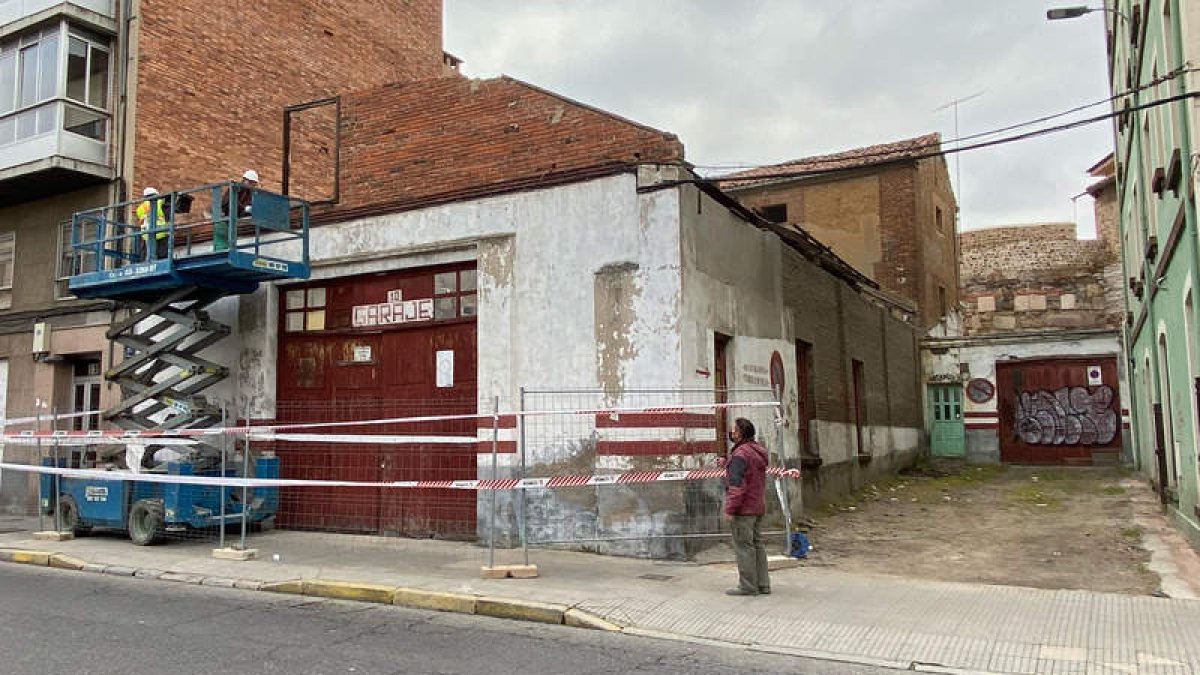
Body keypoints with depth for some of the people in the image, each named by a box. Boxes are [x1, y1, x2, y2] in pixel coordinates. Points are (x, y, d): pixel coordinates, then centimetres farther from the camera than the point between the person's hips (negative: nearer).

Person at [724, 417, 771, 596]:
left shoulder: (740, 455, -18)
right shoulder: (758, 452, 12)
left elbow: (737, 485, -22)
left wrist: (729, 509, -18)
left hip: (744, 508, -9)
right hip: (758, 507, 9)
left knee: (743, 546, -3)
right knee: (757, 544, 13)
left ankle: (748, 586, 1)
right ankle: (762, 584, 16)